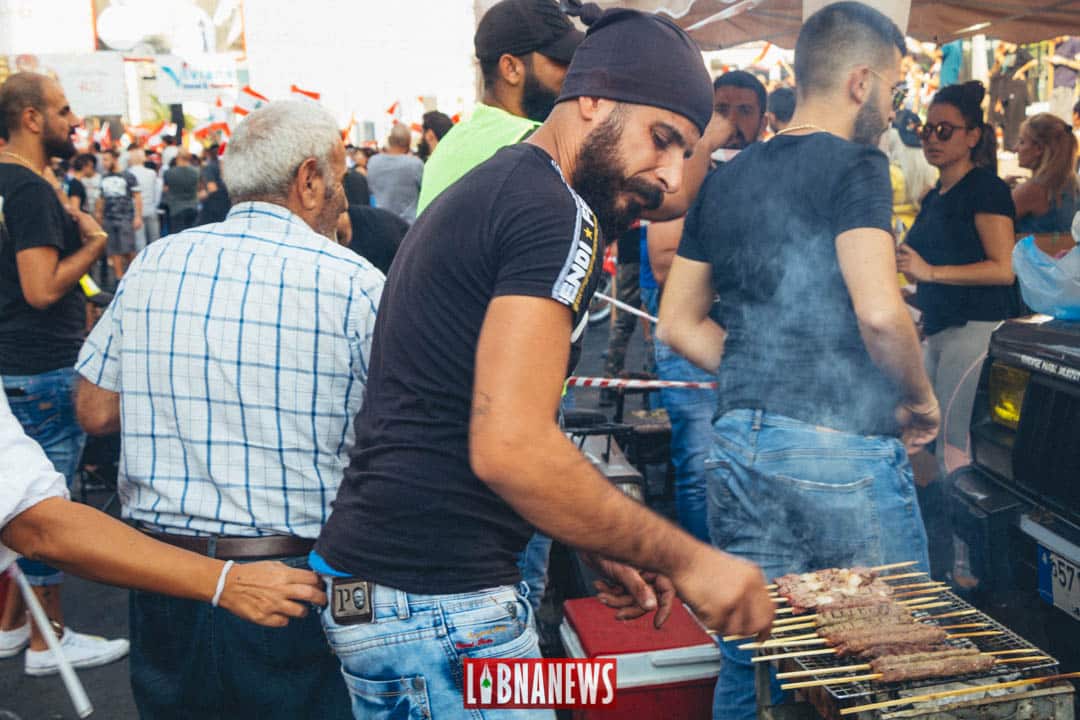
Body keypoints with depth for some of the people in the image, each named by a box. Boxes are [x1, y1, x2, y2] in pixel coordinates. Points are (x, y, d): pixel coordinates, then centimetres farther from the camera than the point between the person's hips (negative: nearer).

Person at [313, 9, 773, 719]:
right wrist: (686, 559, -16)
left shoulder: (477, 192, 16)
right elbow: (511, 447, -26)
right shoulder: (558, 213, -15)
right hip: (440, 604, -10)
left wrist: (598, 548, 16)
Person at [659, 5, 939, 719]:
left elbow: (680, 325, 14)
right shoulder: (855, 164, -8)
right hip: (844, 449, -6)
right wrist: (920, 399, -5)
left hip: (740, 444, 7)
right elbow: (878, 311, -22)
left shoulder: (725, 179, 12)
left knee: (748, 659, 15)